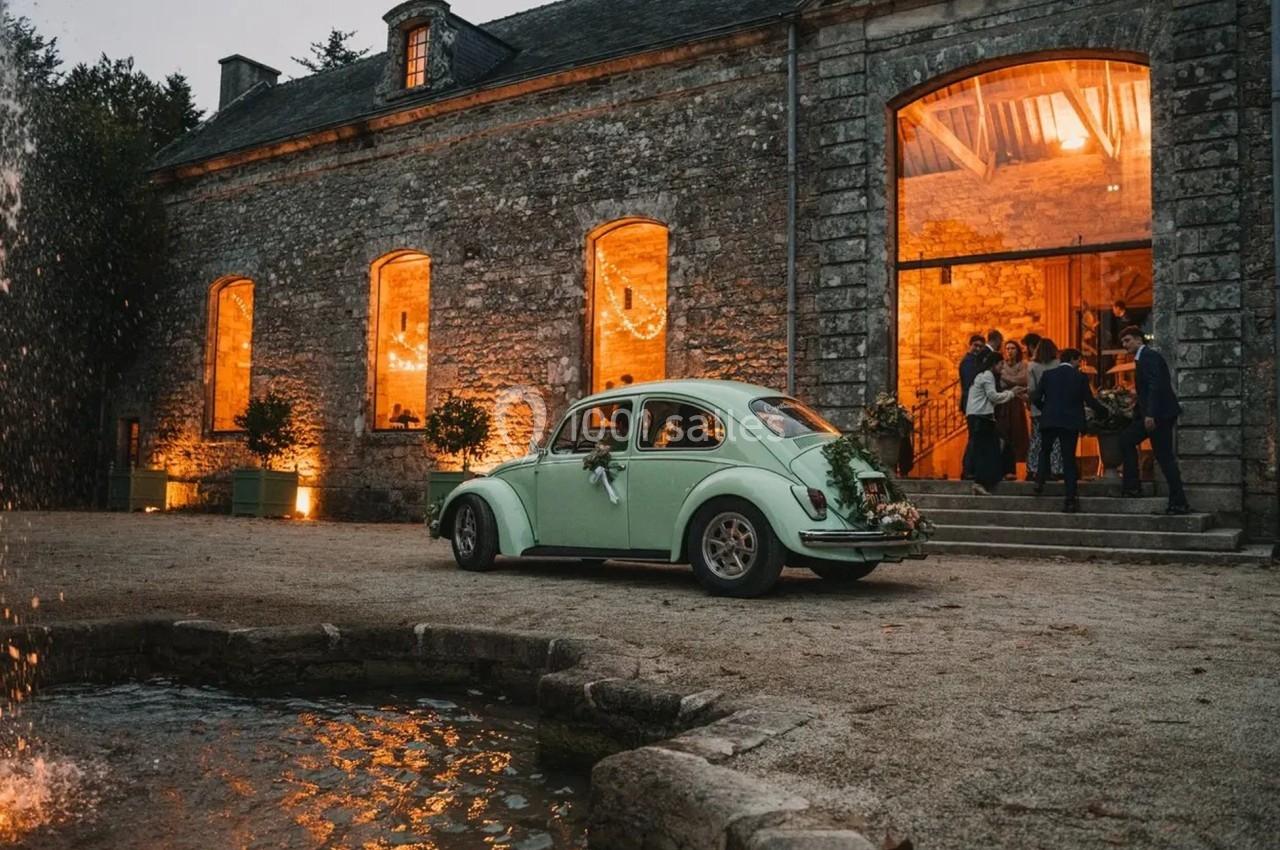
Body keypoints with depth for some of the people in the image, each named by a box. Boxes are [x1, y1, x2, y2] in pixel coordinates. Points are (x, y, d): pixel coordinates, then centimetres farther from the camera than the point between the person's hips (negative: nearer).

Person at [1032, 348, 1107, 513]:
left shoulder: (1048, 375, 4)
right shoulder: (1081, 377, -1)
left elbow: (1036, 398, 1)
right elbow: (1090, 401, -4)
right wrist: (1104, 412, 12)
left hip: (1049, 420, 1)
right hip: (1070, 423, -1)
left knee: (1045, 451, 22)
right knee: (1069, 458, 3)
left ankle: (1040, 481, 2)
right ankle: (1070, 500, 1)